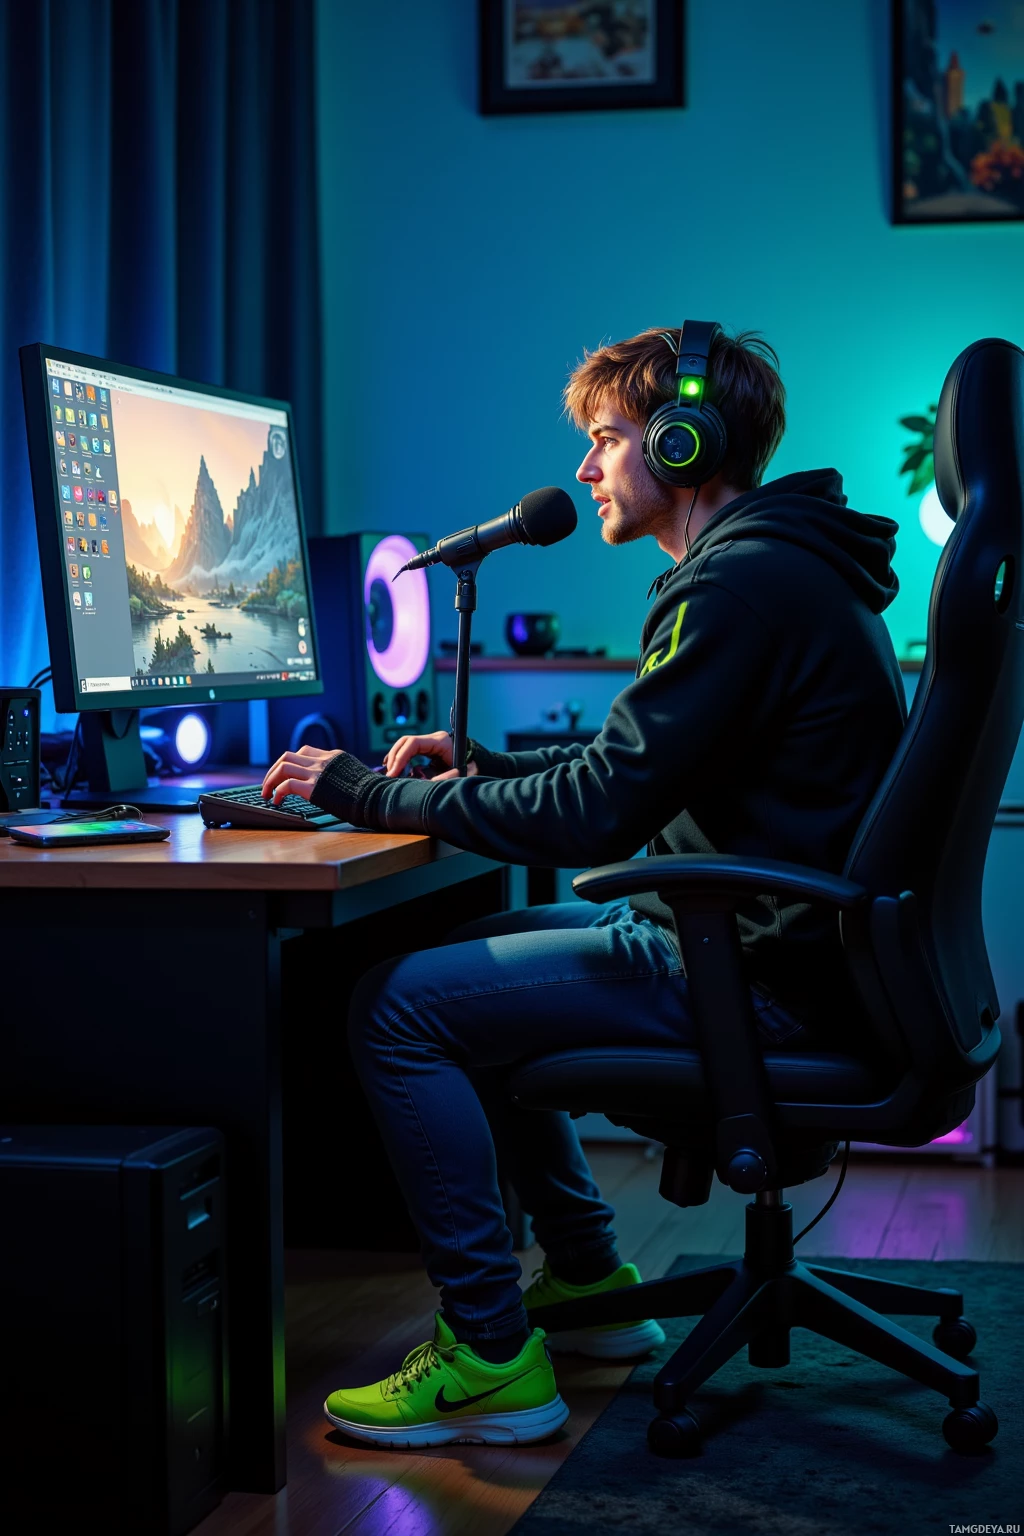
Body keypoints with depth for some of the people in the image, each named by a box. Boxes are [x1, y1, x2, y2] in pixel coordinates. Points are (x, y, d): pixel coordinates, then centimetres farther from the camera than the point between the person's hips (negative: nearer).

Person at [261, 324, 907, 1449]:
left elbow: (598, 813, -23)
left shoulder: (742, 586, -19)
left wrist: (376, 797, -13)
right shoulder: (776, 565, 15)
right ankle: (587, 1281, 25)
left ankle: (494, 1360, -7)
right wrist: (476, 765, 12)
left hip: (759, 975, -11)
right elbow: (631, 763, 23)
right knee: (469, 959, 22)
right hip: (750, 933, 11)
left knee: (398, 1007, -13)